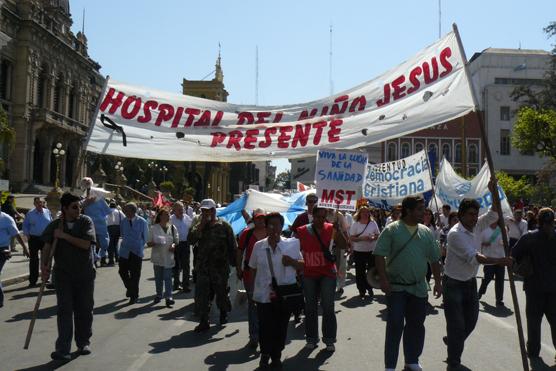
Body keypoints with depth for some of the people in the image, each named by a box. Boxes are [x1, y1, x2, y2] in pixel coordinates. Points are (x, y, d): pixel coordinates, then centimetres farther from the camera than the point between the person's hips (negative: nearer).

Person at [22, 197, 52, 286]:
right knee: (33, 260, 1)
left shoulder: (47, 212, 4)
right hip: (34, 239, -1)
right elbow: (25, 226, 7)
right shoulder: (30, 214, 1)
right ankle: (32, 280, 6)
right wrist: (27, 235, -3)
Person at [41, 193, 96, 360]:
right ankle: (63, 349, -4)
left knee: (84, 309, 9)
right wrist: (43, 266, -20)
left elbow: (85, 244, -16)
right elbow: (47, 247, -4)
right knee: (64, 310, -4)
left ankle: (83, 343, 26)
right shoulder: (55, 225, 0)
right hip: (63, 273, 0)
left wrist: (64, 235, -17)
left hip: (85, 273, 0)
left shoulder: (86, 221, -4)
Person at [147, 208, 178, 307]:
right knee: (158, 277, 10)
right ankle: (159, 295, 23)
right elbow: (148, 243, 1)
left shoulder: (172, 228, 4)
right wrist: (154, 243, -21)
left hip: (168, 257, 0)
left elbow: (177, 241, 12)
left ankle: (168, 297, -6)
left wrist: (174, 245, -10)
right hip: (157, 256, 0)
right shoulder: (154, 228, -1)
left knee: (168, 277, -5)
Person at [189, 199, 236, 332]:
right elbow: (191, 239, -9)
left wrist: (235, 263, -3)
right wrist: (200, 225, -13)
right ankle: (204, 322, 7)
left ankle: (223, 313, 38)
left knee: (221, 292, 12)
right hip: (203, 266, 3)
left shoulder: (224, 226, -3)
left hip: (220, 267, -3)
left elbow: (233, 246, -1)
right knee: (201, 295, -2)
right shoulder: (199, 226, 8)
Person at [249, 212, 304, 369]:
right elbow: (253, 270, 11)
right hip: (264, 294, 0)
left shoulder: (292, 244, 0)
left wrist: (292, 261, -15)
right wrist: (253, 290, 9)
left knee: (281, 327, 6)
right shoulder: (258, 246, 3)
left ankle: (276, 356, 26)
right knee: (265, 326, 2)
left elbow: (301, 266, 5)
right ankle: (265, 354, 27)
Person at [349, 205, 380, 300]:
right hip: (359, 251, -2)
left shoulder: (373, 223, 2)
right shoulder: (355, 224, -4)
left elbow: (378, 235, 8)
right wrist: (361, 238, -21)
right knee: (360, 271, 4)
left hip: (372, 250, 2)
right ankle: (362, 290, 16)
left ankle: (369, 288, 24)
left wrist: (373, 238, -13)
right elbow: (351, 238, -7)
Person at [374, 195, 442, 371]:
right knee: (395, 325, -4)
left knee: (416, 325, 12)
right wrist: (383, 279, -17)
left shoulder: (426, 232, 7)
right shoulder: (391, 230, -7)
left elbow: (434, 259, 13)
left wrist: (438, 281, 9)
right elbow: (379, 255, -10)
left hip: (419, 288, 5)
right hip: (396, 287, -5)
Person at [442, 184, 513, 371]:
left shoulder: (477, 226, 1)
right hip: (454, 283, -7)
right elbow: (473, 257, -29)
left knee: (471, 321, 16)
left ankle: (452, 341, 44)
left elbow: (494, 214, 10)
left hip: (470, 281, 7)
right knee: (457, 325, -5)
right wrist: (499, 261, -34)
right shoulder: (455, 233, -22)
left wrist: (494, 192, -4)